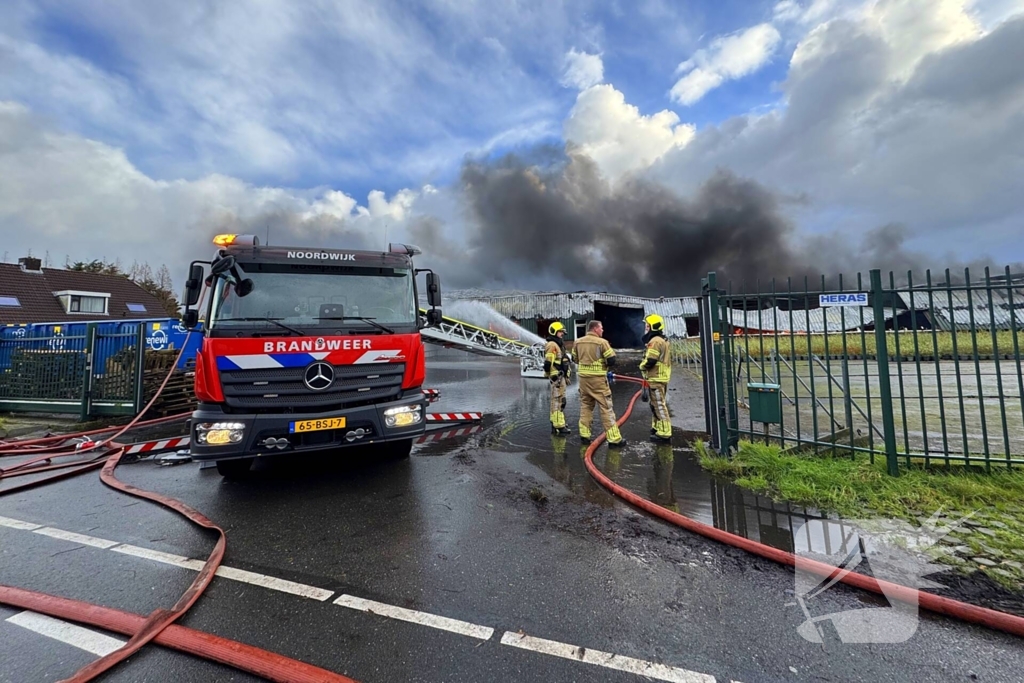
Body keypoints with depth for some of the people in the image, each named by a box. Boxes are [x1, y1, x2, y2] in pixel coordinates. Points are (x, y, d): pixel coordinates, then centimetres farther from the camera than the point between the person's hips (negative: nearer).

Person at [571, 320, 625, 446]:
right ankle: (614, 438, 3)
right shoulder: (602, 342, -12)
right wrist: (607, 368, 8)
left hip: (583, 378, 5)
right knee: (606, 408, 0)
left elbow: (575, 359, 15)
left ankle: (584, 434, 19)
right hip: (598, 379, -5)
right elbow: (612, 361, -12)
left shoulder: (578, 342, 5)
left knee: (585, 406, 16)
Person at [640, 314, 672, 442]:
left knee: (659, 406, -6)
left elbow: (650, 361, -24)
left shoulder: (655, 341, -17)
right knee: (656, 404, 19)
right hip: (661, 377, 11)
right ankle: (657, 427, 30)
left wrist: (642, 366, -5)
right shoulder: (662, 340, 17)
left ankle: (664, 433, -2)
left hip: (656, 379, -11)